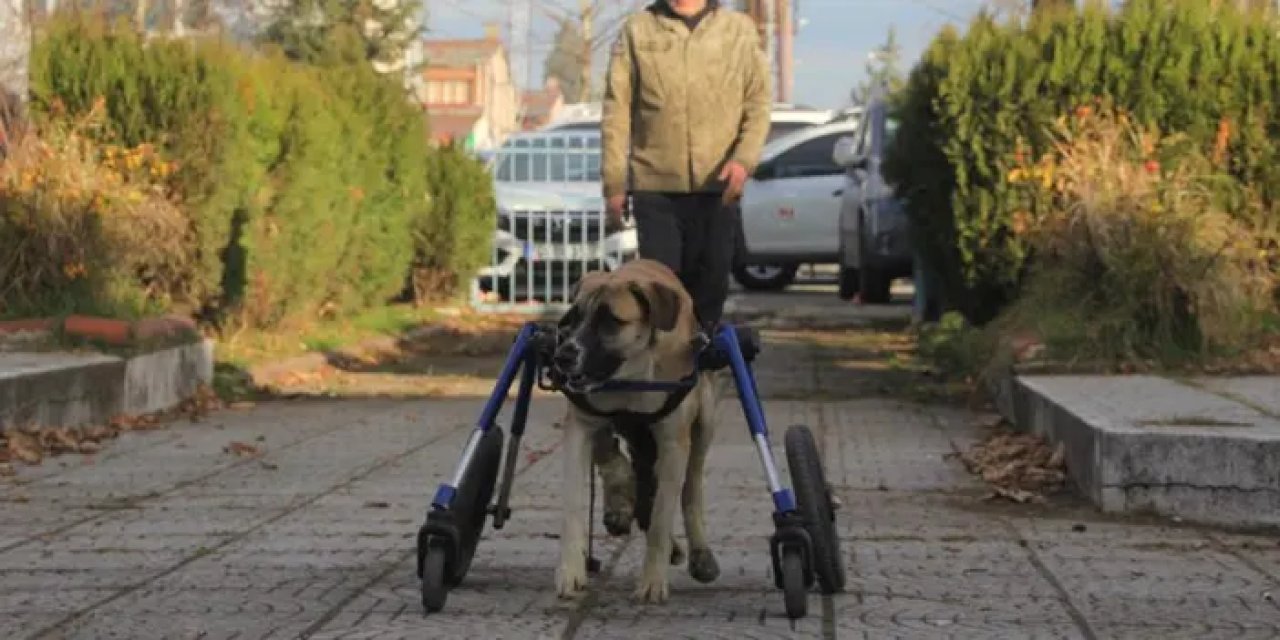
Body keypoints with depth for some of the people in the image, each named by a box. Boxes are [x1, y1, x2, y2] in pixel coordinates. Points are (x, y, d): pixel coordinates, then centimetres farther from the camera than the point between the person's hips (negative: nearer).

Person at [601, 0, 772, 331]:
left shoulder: (740, 30, 6)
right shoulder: (636, 30, 4)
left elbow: (758, 102, 5)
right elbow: (617, 109, 3)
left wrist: (744, 159, -12)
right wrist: (614, 182, -1)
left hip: (718, 186, 1)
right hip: (655, 185, -1)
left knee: (711, 283, 6)